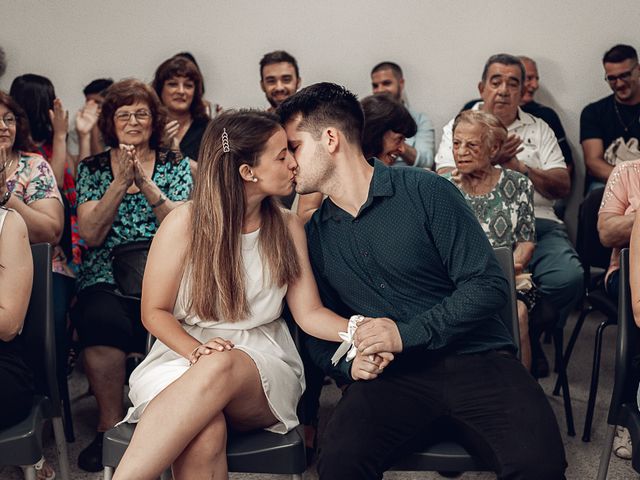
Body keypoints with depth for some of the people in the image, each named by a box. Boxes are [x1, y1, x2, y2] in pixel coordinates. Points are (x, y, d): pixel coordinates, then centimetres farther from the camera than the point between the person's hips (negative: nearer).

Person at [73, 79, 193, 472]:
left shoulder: (176, 164, 13)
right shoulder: (92, 168, 15)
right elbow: (91, 235, 2)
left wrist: (146, 184, -11)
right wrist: (120, 182, -8)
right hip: (106, 278, 1)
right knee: (104, 320, -34)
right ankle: (110, 426, -16)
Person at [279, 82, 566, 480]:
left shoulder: (426, 191, -2)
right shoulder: (313, 234, 11)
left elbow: (488, 285, -6)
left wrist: (408, 334, -14)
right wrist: (347, 363, -5)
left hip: (476, 357, -2)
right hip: (394, 373, 2)